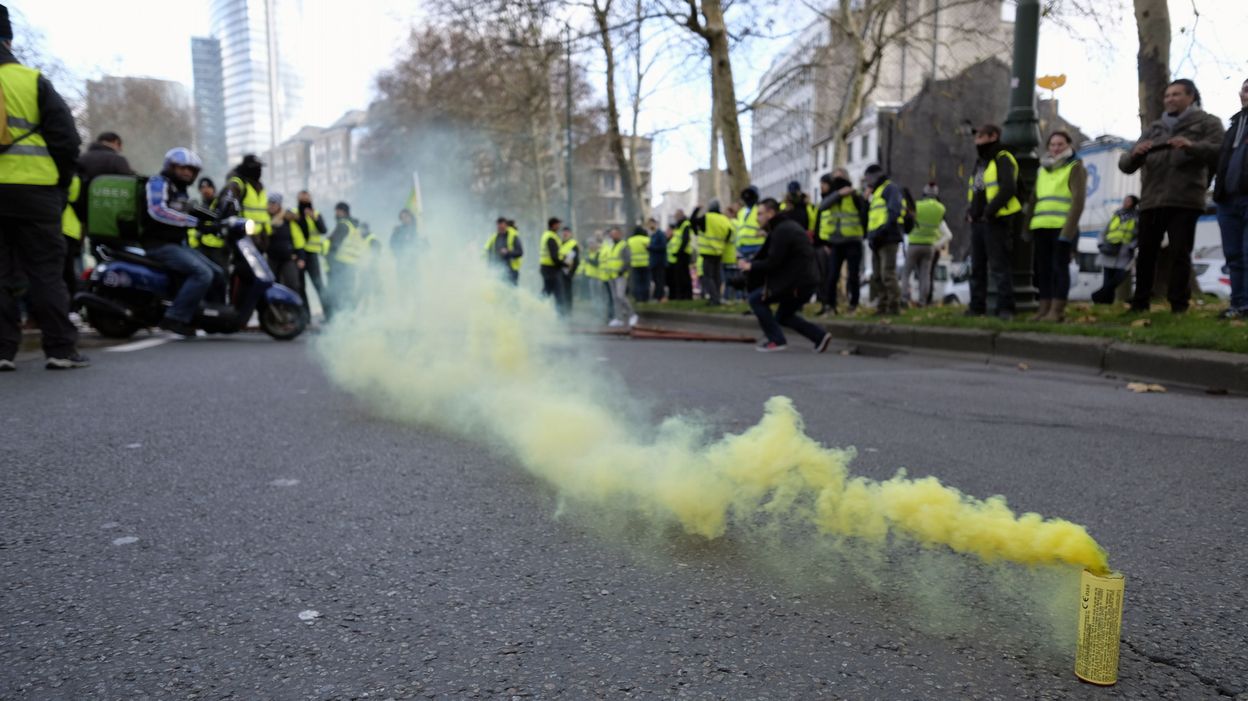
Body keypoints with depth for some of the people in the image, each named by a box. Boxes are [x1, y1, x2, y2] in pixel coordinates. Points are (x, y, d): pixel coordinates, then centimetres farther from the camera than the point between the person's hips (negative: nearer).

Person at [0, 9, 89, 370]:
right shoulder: (32, 81, 0)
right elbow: (66, 137, -3)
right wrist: (61, 180, 9)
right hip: (33, 189, -2)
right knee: (46, 271, 1)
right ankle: (60, 348, -1)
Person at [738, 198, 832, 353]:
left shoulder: (781, 231, -15)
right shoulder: (788, 225, 18)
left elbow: (773, 263, -19)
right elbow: (765, 253, 18)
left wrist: (751, 266, -5)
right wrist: (750, 262, 3)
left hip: (798, 283, -10)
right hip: (806, 280, 10)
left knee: (756, 299, -5)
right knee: (783, 316, 23)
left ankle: (776, 340, -3)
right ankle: (820, 336, 17)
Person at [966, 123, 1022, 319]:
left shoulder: (1003, 160, -7)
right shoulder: (980, 162, 20)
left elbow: (1008, 189, -19)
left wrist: (990, 211, -20)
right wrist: (970, 212, 10)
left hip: (996, 221, -9)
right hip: (978, 222, 9)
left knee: (998, 267, -9)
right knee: (977, 267, 9)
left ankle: (1005, 308, -6)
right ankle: (977, 306, 15)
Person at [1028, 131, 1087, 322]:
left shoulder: (1075, 168, 4)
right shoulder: (1042, 169, 22)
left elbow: (1078, 201, -6)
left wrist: (1069, 229, -16)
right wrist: (1028, 226, 15)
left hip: (1062, 228, -6)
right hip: (1041, 227, 6)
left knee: (1059, 267, -7)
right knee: (1043, 268, 5)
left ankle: (1057, 310, -7)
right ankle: (1044, 308, 9)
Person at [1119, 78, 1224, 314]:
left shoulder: (1207, 122, 12)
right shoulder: (1153, 129, 22)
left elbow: (1220, 150, -5)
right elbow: (1125, 165, 13)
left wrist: (1192, 146, -23)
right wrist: (1134, 154, -11)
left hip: (1185, 200, -3)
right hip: (1151, 200, 4)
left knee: (1180, 253, -5)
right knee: (1146, 253, 5)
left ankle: (1179, 305, -2)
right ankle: (1140, 302, 12)